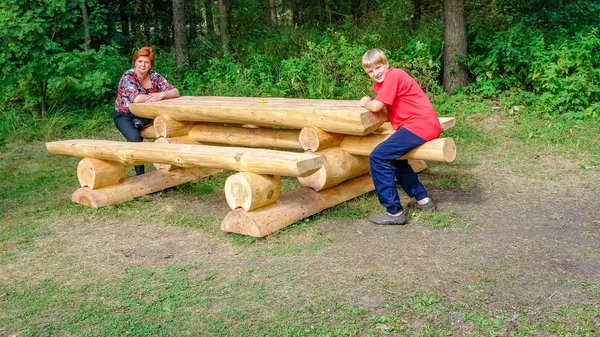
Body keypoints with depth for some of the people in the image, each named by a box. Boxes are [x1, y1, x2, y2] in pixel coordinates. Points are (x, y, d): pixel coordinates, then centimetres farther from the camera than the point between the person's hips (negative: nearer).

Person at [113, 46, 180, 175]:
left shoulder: (154, 76, -7)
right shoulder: (128, 77, -19)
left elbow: (175, 92, -14)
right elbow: (136, 98, -36)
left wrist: (161, 95, -34)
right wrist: (154, 96, -22)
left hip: (143, 115, 5)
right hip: (124, 115, -4)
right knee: (135, 138, -31)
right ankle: (140, 173, -16)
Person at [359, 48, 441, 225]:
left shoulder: (394, 75, -11)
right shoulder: (381, 81, 19)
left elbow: (376, 107, -14)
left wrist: (365, 103, 5)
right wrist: (369, 103, 0)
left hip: (420, 125, -11)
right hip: (427, 125, 11)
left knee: (378, 157, -14)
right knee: (395, 158, 28)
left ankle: (394, 212, -13)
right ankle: (423, 199, 29)